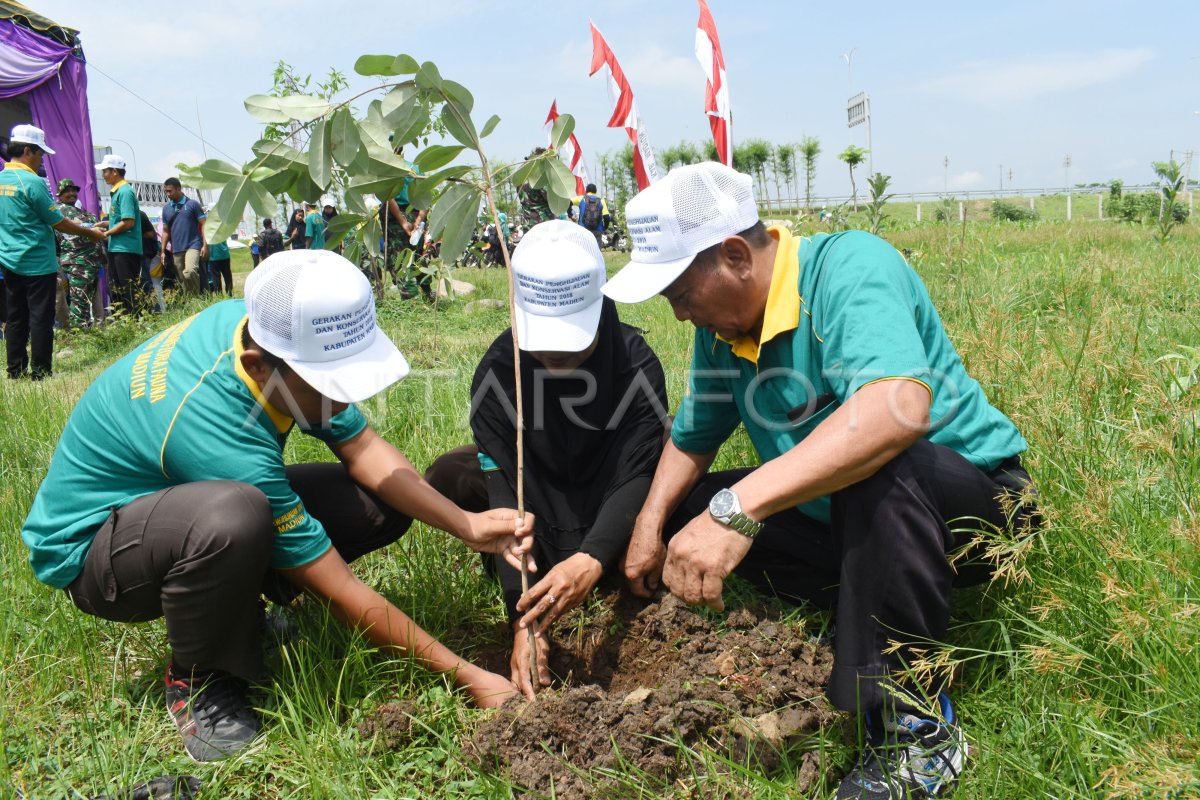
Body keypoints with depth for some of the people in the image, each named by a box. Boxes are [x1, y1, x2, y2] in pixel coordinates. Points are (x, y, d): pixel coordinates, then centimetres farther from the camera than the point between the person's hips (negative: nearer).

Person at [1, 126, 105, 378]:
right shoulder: (32, 182, -15)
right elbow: (57, 223, -11)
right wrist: (90, 233, 2)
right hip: (37, 263, -8)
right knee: (40, 319, -1)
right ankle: (41, 372, 2)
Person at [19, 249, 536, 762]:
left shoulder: (267, 326, -19)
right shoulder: (222, 436, -39)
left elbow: (362, 447, -10)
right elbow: (341, 594, -31)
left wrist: (467, 525, -22)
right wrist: (467, 677, -25)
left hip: (177, 493, 7)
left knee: (383, 503, -9)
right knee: (232, 516, -41)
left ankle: (238, 615, 7)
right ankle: (199, 683, -12)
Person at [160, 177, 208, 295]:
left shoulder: (192, 204, 1)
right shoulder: (166, 208, 13)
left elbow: (203, 225, -1)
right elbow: (165, 231, 18)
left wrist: (205, 245, -9)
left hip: (192, 245, -5)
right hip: (176, 249, 5)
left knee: (189, 272, -28)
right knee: (183, 279, 5)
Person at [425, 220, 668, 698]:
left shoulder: (636, 362, -26)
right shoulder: (497, 371, -24)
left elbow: (635, 477, -33)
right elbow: (507, 496, -30)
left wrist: (591, 559, -54)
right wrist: (523, 622, -38)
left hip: (606, 492, 0)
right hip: (539, 493, 0)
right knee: (447, 479, -27)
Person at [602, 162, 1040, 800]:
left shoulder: (848, 265, -26)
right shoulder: (719, 329, -2)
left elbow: (899, 408, -45)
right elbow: (691, 438, 12)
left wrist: (739, 508, -50)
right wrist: (651, 526, -6)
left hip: (973, 501, -7)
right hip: (844, 523, 8)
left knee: (873, 472, -40)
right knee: (687, 509, 0)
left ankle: (915, 730, -24)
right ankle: (869, 616, -4)